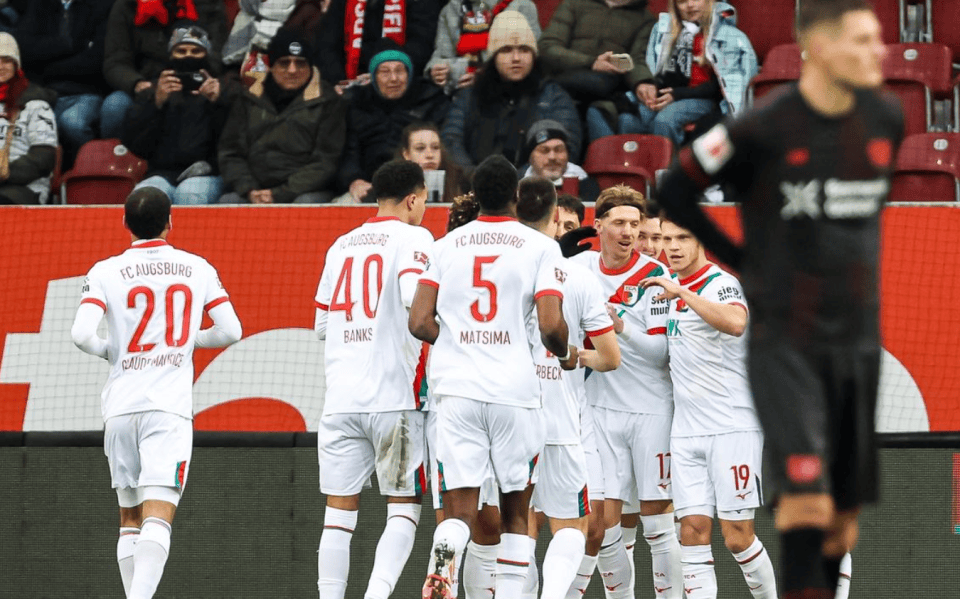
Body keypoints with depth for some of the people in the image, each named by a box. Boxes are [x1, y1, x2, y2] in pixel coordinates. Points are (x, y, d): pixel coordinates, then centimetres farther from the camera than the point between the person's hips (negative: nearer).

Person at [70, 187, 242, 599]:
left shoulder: (105, 273, 2)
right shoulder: (198, 269, 6)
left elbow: (81, 334, -11)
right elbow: (230, 331, 6)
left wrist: (108, 350, 11)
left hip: (120, 408, 1)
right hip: (170, 409, -1)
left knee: (130, 518, 16)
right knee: (158, 516, -11)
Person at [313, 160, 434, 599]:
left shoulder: (341, 245, 16)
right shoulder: (412, 238, -1)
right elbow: (416, 300, -18)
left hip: (341, 398, 5)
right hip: (396, 396, -5)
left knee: (339, 510, 6)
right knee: (403, 508, 3)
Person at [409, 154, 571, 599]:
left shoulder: (446, 245, 9)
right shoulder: (540, 247, 1)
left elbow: (420, 322, 3)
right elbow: (551, 325, -9)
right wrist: (565, 356, 13)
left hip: (456, 390, 1)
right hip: (515, 391, -1)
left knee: (458, 510, -3)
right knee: (516, 513, 12)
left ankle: (442, 562, -34)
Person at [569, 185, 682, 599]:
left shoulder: (654, 274, -7)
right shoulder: (579, 267, 5)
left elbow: (662, 350, -11)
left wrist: (622, 328, -24)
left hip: (652, 409, -3)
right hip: (601, 407, 3)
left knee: (659, 524, -1)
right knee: (604, 525, 0)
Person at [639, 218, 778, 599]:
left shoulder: (722, 284, -10)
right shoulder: (667, 286, 14)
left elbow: (736, 323, -33)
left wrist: (682, 293, -32)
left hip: (733, 427, -7)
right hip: (686, 430, 7)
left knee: (737, 536, -6)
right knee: (693, 532, -3)